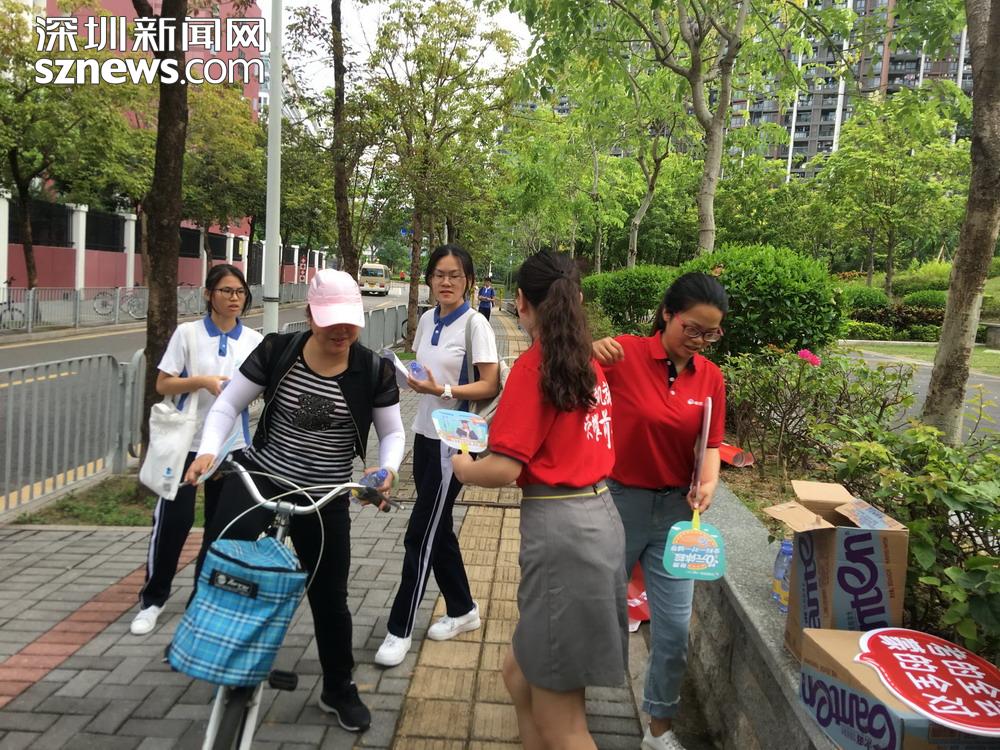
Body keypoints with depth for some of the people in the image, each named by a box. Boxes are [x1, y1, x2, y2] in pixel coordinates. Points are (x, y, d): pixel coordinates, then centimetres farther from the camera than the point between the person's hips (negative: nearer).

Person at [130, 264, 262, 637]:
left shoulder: (253, 340, 2)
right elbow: (163, 385, -5)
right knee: (173, 520, -2)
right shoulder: (188, 332, -4)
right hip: (187, 441, -2)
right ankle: (152, 599, 15)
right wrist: (203, 381, -19)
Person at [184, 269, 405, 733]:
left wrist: (387, 470, -21)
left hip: (325, 500, 0)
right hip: (259, 476, 0)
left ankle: (339, 690, 34)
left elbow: (392, 433, -1)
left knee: (329, 596, 11)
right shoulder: (277, 352, -11)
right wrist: (208, 450, -20)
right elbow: (228, 404, -3)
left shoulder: (374, 371, -10)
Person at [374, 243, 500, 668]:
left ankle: (400, 629, 10)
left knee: (421, 535, -3)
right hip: (425, 433, 7)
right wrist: (409, 376, -1)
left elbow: (490, 386, -15)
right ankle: (462, 610, 33)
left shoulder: (475, 324, -13)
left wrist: (442, 390, -26)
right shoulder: (427, 320, 7)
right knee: (437, 529, 15)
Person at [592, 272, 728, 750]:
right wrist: (589, 353, -31)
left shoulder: (711, 377, -1)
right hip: (617, 500, -3)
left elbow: (710, 445, 5)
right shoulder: (624, 354, -14)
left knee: (675, 629, 8)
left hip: (675, 509, 4)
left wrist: (708, 483, -16)